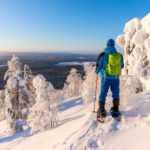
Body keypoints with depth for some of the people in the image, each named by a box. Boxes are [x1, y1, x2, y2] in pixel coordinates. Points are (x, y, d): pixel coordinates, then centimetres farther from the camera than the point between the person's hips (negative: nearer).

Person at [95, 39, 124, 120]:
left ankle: (101, 111, 5)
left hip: (106, 77, -2)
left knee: (103, 94, 5)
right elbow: (122, 66, 17)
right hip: (116, 78, 3)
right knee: (115, 94, 14)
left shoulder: (103, 55, -7)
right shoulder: (119, 55, 4)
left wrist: (97, 71, 17)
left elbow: (98, 66, -4)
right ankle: (115, 110, 19)